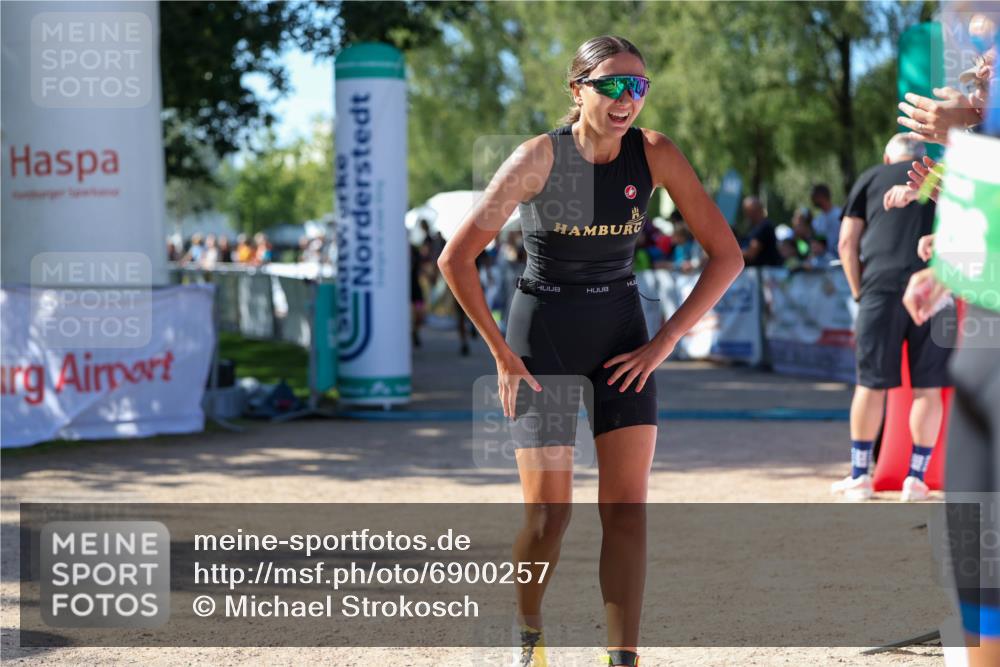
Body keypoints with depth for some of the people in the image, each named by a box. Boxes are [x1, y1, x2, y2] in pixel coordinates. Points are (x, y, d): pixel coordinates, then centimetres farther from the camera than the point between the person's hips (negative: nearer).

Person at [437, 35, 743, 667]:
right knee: (549, 514, -2)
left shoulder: (655, 154, -10)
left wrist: (665, 342, -10)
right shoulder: (541, 157, -18)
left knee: (627, 508, -8)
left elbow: (726, 256, -7)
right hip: (543, 335, -2)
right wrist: (502, 354, -13)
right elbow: (457, 258, -16)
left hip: (623, 335, 2)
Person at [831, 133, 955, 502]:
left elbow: (847, 243, 9)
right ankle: (916, 479, 7)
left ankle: (859, 476, 10)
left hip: (881, 287, -1)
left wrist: (859, 292, 15)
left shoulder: (870, 178, 16)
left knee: (871, 385, 5)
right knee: (927, 389, 5)